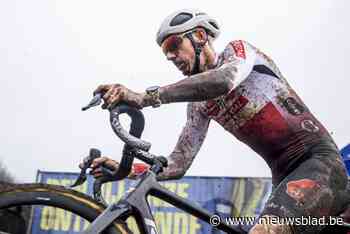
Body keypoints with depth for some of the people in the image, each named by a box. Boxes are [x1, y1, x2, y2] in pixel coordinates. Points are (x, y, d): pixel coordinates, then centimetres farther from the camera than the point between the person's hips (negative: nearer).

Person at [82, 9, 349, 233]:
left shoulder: (237, 49, -1)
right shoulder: (200, 105, 15)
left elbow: (224, 81, -28)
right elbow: (177, 165, 7)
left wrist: (147, 97, -35)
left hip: (319, 160, -8)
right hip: (284, 177, 8)